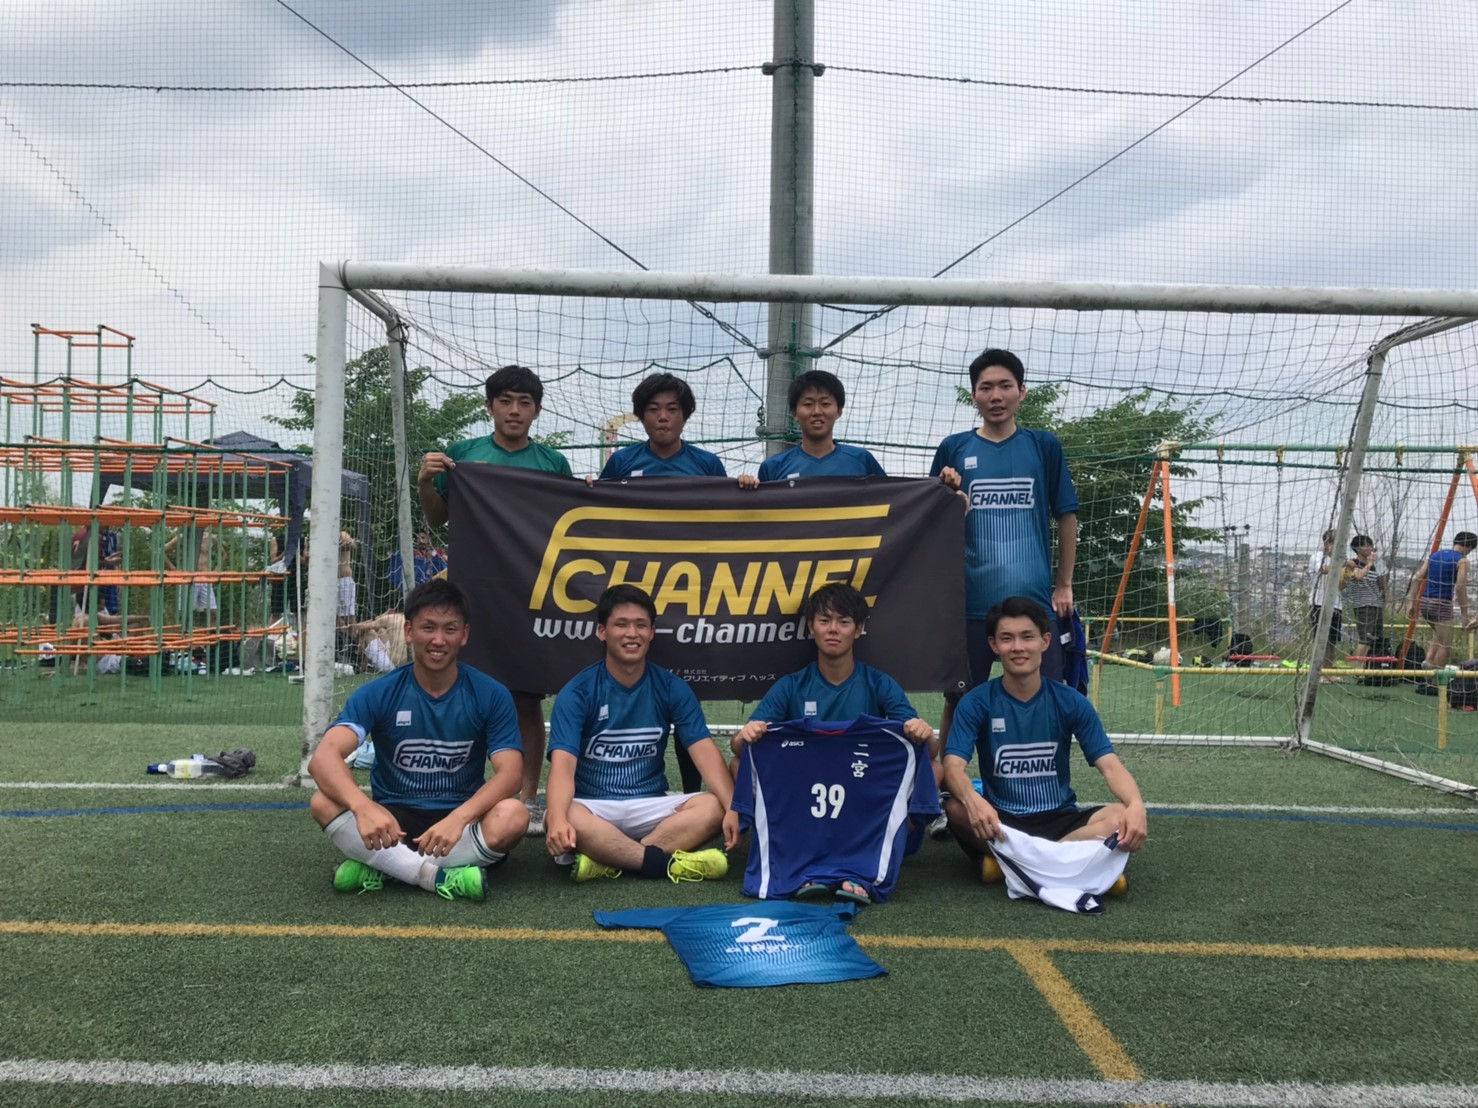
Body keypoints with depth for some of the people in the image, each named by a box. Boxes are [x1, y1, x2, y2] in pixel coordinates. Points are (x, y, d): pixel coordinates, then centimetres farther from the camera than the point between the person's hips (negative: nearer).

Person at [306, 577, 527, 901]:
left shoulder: (491, 696, -6)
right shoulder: (377, 694, -7)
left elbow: (510, 773, -15)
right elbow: (324, 757, -21)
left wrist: (458, 818, -35)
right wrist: (363, 807, -43)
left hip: (461, 821, 0)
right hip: (393, 821, 1)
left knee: (513, 816, -32)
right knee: (324, 803, -27)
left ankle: (377, 867, -21)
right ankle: (440, 877, -28)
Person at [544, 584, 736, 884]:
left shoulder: (672, 688, 1)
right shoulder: (577, 692, -8)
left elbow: (705, 751, -9)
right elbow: (563, 764, -20)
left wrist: (734, 808, -26)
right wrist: (558, 819, -41)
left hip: (650, 808, 3)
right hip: (593, 807, -3)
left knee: (712, 808, -26)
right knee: (569, 819, -37)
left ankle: (608, 862, -29)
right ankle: (668, 863, -27)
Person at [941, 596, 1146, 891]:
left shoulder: (1071, 702, -2)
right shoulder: (976, 703, -6)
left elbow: (1109, 764, -10)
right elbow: (954, 765, -19)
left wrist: (1135, 805, -33)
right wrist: (973, 801, -43)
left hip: (1059, 821, 2)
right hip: (1000, 822, -2)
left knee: (1129, 821, -27)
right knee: (956, 808, -34)